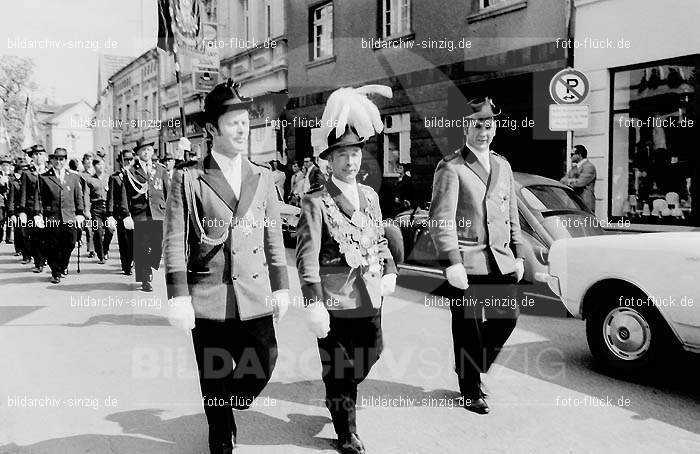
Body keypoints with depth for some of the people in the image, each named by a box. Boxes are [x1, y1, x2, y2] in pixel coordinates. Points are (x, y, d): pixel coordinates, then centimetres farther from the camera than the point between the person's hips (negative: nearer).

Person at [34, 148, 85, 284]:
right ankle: (56, 273, 15)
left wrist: (79, 214, 7)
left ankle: (63, 267, 26)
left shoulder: (74, 177, 14)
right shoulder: (43, 178, 5)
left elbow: (79, 197, 14)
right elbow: (39, 198, 3)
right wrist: (38, 214, -6)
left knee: (69, 245, 2)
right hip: (51, 219, -2)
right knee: (52, 247, 1)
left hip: (69, 218, 2)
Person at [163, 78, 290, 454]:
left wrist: (280, 287, 8)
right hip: (208, 299, -3)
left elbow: (274, 237, 11)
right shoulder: (187, 179, -2)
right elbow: (175, 243, -5)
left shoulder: (263, 178, 10)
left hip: (255, 298, 3)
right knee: (214, 382, 9)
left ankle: (227, 408, 35)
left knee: (261, 370, 3)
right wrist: (178, 297, -10)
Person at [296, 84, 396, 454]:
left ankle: (342, 395, 45)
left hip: (370, 296, 6)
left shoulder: (370, 196, 11)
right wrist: (313, 303, -19)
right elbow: (307, 257, -14)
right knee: (338, 370, 7)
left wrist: (389, 271, 8)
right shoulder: (315, 203, -10)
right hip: (335, 301, -6)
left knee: (368, 357, 15)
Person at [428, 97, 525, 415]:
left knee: (507, 318, 10)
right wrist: (452, 263, -20)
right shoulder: (451, 168, -7)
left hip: (500, 261, 7)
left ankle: (473, 367, 34)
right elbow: (440, 220, -14)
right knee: (468, 330, 4)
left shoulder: (502, 165, 16)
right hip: (466, 263, -6)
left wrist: (518, 255, 15)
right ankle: (471, 391, 21)